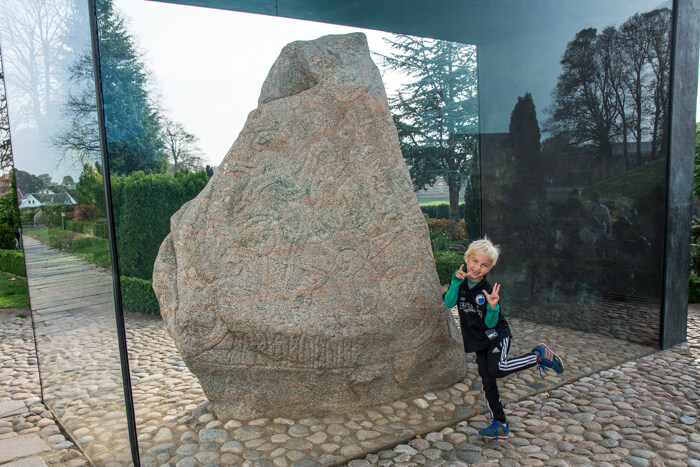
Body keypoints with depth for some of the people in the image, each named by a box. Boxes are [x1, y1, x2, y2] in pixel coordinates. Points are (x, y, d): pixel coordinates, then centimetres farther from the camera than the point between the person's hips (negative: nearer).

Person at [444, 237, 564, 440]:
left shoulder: (488, 290, -20)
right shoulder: (460, 282, -8)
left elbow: (490, 324, -18)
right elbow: (449, 303, -20)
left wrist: (492, 307, -37)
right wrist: (456, 281, -29)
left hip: (497, 336, -5)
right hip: (479, 341, 5)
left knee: (496, 369, -29)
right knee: (487, 381, 8)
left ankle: (539, 355, -8)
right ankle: (500, 425, 23)